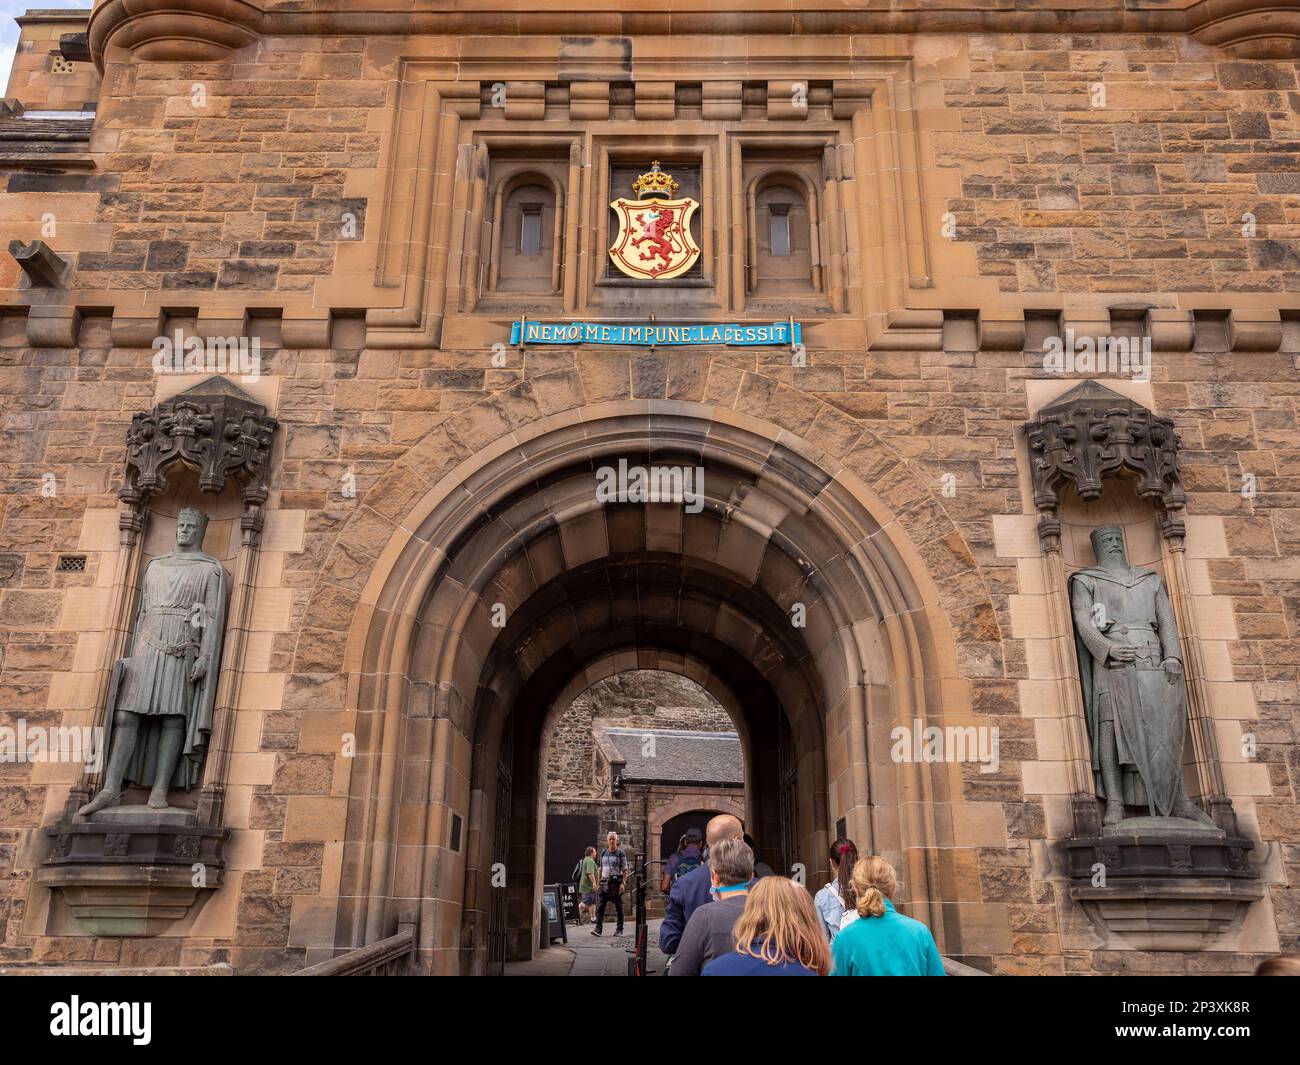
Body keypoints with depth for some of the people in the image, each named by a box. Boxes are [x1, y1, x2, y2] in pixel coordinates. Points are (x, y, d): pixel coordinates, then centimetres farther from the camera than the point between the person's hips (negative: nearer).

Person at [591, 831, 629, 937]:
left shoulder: (620, 853, -1)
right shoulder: (603, 853, 11)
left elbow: (625, 870, -3)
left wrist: (623, 883, -13)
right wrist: (599, 882, 13)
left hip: (616, 882, -3)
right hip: (604, 882, 4)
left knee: (618, 906, 3)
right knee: (600, 906, -6)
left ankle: (619, 929, 13)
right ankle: (598, 928, -9)